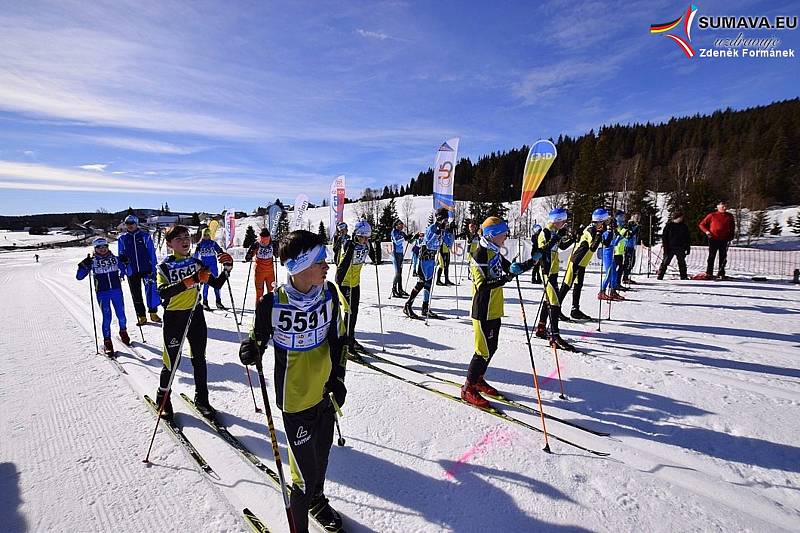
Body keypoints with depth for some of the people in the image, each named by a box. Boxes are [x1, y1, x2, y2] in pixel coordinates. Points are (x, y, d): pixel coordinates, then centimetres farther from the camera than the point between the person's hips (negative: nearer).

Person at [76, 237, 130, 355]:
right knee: (107, 317, -3)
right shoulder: (92, 261, 1)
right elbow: (79, 277, -2)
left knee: (121, 315, 5)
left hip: (116, 290, 2)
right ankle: (107, 342, 9)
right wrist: (84, 266, -15)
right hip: (102, 293, -1)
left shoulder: (115, 258, 6)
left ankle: (123, 332, 32)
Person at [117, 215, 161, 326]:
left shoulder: (145, 236, 3)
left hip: (147, 269, -2)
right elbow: (121, 255, 15)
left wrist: (154, 268, -2)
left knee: (151, 290, -10)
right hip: (132, 271, 2)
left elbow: (152, 253, 2)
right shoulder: (122, 239, 8)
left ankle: (153, 313, 7)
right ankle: (141, 316, 18)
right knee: (136, 294, 8)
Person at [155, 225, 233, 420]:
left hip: (195, 314, 3)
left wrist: (227, 269, -15)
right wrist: (189, 281, -35)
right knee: (171, 362, 7)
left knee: (199, 359, 10)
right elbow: (163, 292, -24)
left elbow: (216, 284, 1)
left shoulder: (196, 263, 4)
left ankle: (202, 399, 25)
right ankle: (162, 397, 33)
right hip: (174, 317, -3)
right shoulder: (165, 266, -7)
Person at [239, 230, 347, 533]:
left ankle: (317, 499, 57)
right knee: (305, 471, 3)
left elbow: (338, 338, 0)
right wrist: (251, 350, -26)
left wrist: (338, 377, -4)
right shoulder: (273, 302, -22)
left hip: (326, 391, 5)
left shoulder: (329, 293, -11)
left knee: (322, 452, 26)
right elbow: (259, 335, -5)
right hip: (295, 397, -5)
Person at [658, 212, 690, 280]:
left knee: (682, 263, 9)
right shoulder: (668, 225, -2)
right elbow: (664, 236, -2)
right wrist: (665, 247, -9)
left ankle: (684, 277, 18)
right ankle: (659, 276, -2)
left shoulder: (684, 226, 9)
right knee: (665, 262, -5)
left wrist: (688, 248, 9)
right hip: (670, 248, -4)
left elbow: (687, 238, 14)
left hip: (680, 248, 4)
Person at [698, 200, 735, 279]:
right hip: (713, 239, -4)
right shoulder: (712, 215, 0)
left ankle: (721, 273, 16)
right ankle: (709, 273, 2)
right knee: (711, 256, -1)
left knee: (723, 257, 7)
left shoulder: (730, 216, 11)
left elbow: (732, 227, 20)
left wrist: (731, 236, 7)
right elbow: (701, 224, 5)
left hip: (724, 240, 4)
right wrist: (706, 231, -10)